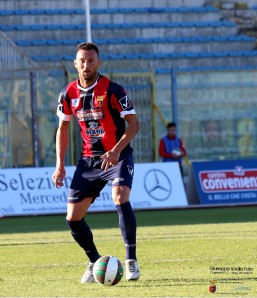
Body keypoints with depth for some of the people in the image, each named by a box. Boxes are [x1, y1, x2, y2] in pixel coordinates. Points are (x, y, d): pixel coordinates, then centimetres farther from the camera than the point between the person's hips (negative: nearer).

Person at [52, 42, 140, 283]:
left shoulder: (112, 90, -13)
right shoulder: (69, 94, 1)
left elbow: (133, 123, -11)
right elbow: (63, 128, 13)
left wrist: (116, 150, -25)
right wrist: (60, 164, 6)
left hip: (118, 156, -5)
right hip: (88, 159, 5)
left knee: (120, 199, -30)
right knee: (73, 218, 1)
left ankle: (131, 261, -18)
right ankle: (94, 263, 23)